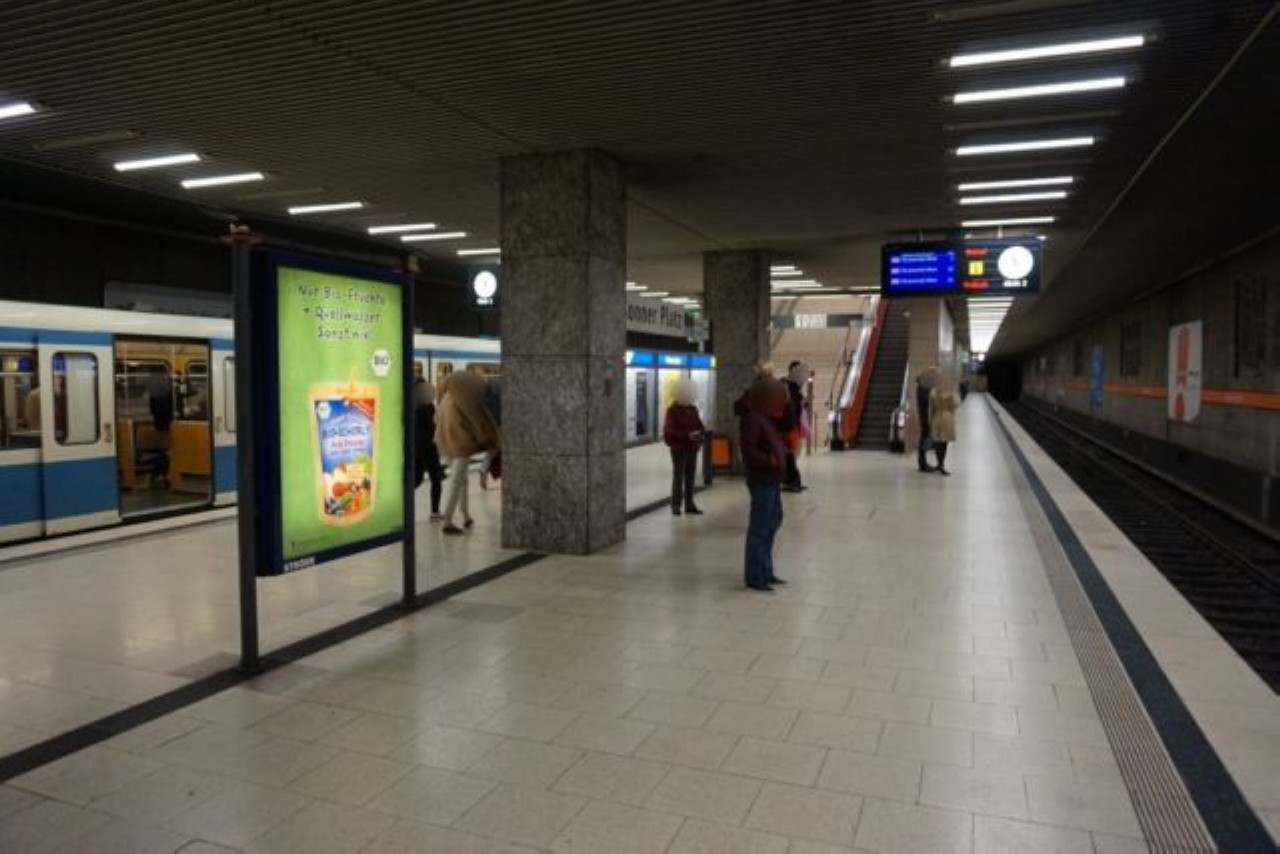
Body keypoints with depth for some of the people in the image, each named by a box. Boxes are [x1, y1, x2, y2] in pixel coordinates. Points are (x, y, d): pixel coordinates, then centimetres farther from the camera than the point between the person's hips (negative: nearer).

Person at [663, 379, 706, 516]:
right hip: (678, 449, -6)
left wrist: (701, 432, -10)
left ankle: (689, 505, 18)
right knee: (678, 477, -2)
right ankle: (676, 505, 6)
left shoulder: (693, 409, 11)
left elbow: (699, 425, 14)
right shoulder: (672, 410, -9)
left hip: (692, 448, 6)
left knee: (690, 477, 11)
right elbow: (670, 430, -17)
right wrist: (688, 435, -25)